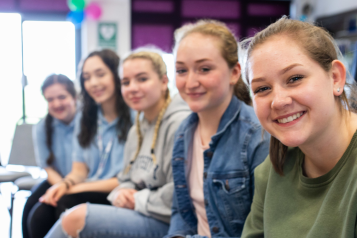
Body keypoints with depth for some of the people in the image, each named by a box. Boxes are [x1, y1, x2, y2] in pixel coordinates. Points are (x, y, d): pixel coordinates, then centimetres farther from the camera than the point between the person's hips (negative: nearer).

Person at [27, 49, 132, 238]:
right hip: (85, 194, 6)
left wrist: (81, 187, -11)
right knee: (40, 214, -23)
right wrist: (64, 185, -11)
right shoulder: (85, 121, 16)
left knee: (68, 204, -31)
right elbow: (79, 171, 13)